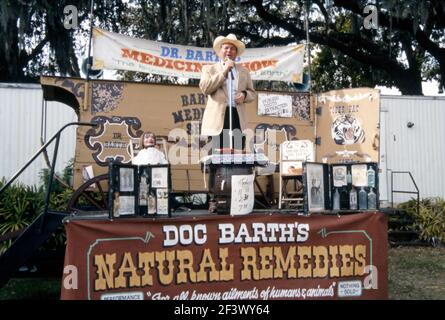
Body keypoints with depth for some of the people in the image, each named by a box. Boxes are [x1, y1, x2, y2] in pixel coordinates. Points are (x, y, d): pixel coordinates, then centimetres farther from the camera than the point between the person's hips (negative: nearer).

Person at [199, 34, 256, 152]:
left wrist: (244, 94, -2)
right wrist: (223, 72, -3)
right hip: (218, 118, -3)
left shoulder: (244, 70, 23)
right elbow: (205, 88, -3)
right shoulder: (209, 68, 14)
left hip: (238, 117, 3)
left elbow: (252, 93, 23)